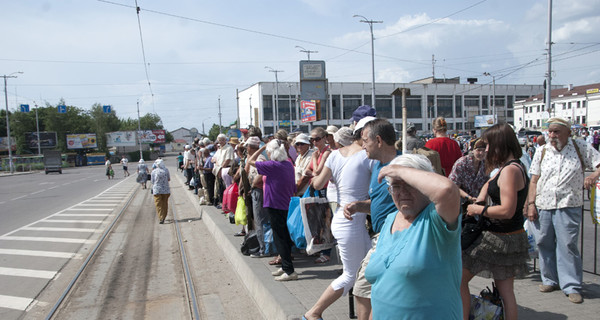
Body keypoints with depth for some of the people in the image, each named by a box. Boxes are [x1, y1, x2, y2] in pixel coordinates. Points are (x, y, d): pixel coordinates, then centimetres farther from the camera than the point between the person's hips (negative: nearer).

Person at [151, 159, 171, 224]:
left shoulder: (153, 171, -7)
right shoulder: (166, 170, -2)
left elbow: (152, 182, -2)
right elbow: (169, 179, 7)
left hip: (157, 191, -2)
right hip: (166, 190, 2)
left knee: (158, 205, 3)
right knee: (165, 204, 14)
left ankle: (161, 218, -6)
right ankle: (163, 217, 21)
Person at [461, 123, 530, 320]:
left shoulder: (510, 170, -20)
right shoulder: (514, 166, 11)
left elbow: (507, 210, -27)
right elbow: (490, 183, 28)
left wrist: (479, 210, -14)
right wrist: (479, 201, 12)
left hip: (501, 238, -10)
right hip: (512, 236, 10)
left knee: (459, 277, 0)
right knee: (506, 291, 16)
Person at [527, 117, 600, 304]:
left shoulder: (581, 149, 4)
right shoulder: (542, 152, 9)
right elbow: (534, 180, 8)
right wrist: (531, 203, 1)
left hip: (568, 206, -3)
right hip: (542, 205, 3)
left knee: (567, 245, -4)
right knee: (543, 243, 8)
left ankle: (571, 286, 8)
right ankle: (550, 280, 24)